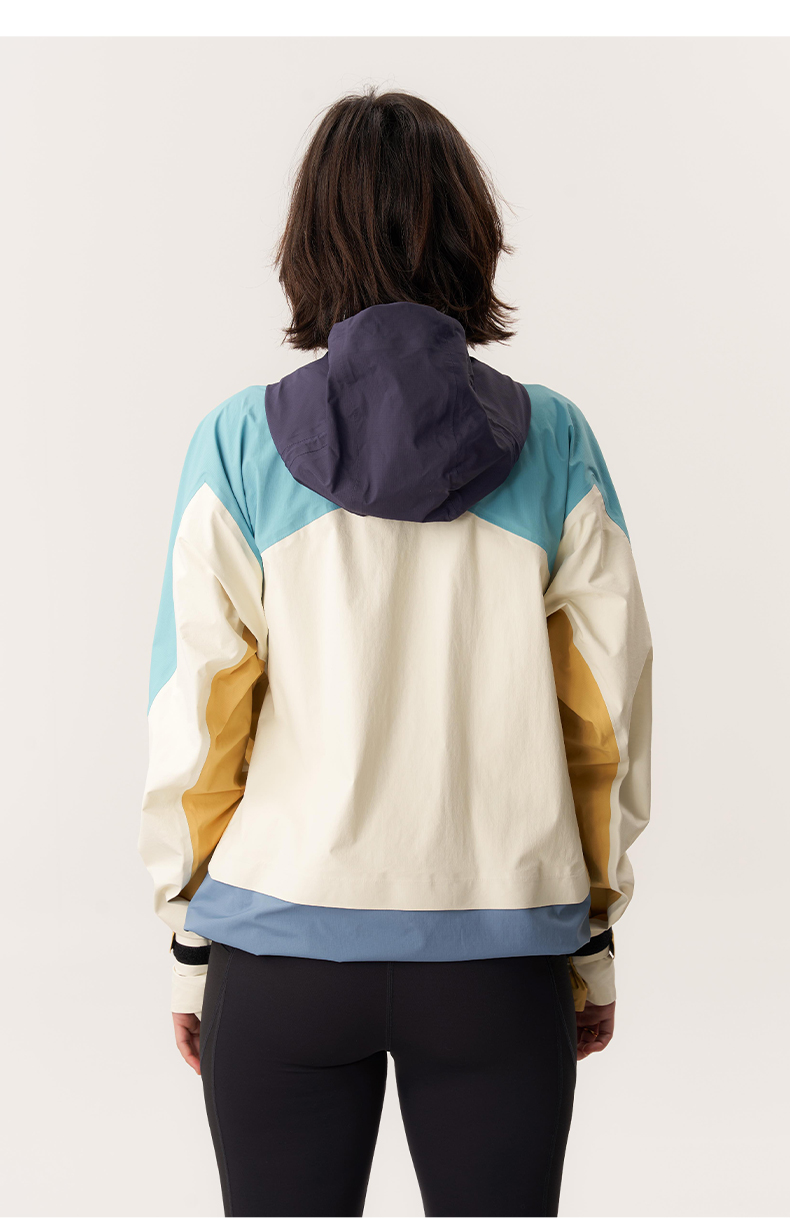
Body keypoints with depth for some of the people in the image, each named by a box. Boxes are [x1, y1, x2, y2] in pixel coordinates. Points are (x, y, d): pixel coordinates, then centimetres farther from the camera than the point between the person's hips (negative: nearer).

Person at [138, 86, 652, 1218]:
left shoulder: (241, 444, -5)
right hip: (501, 952, 1)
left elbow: (196, 714, -4)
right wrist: (596, 936, 11)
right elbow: (608, 704, 1)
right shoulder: (553, 443, -2)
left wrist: (190, 938, 7)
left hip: (282, 945, -1)